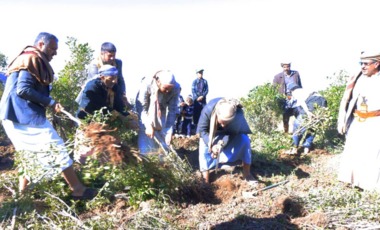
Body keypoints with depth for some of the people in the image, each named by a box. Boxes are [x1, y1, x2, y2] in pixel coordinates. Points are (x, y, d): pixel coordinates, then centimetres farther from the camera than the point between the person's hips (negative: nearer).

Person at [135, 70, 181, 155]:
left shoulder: (176, 88, -28)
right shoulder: (147, 84, -34)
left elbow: (172, 110, -21)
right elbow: (141, 107, -26)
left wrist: (169, 131, -24)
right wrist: (148, 125, -33)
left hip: (162, 111, 2)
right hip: (147, 112, -2)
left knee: (163, 138, 0)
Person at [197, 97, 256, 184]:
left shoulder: (238, 114, -41)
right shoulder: (208, 109, -42)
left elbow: (232, 133, -27)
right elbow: (202, 129, -28)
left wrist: (221, 144, -44)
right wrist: (211, 145, -41)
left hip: (230, 130, 0)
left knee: (244, 140, -21)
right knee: (204, 146, -21)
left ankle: (246, 173, -6)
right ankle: (205, 181, -9)